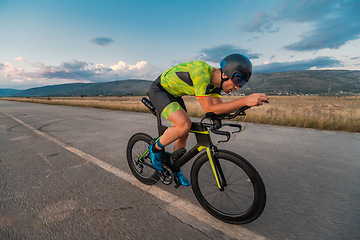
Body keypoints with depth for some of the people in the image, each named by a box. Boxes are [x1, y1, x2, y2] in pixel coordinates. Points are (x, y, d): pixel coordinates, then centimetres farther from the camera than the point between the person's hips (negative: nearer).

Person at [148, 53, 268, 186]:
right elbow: (209, 109, -34)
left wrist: (245, 103, -16)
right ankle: (155, 149, -1)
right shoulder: (201, 73, -34)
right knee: (184, 125, -28)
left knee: (183, 133, 5)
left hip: (172, 94, 8)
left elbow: (218, 107, -5)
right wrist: (245, 100, -38)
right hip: (158, 90, -8)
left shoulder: (215, 81, -6)